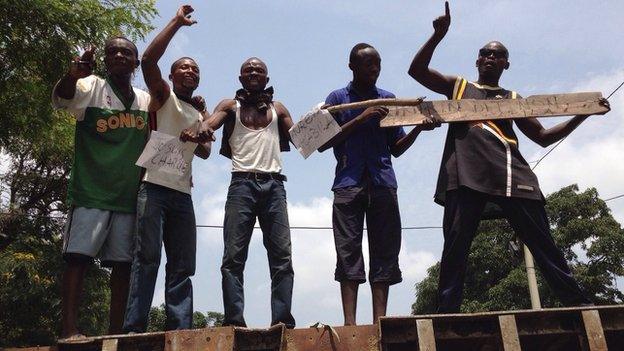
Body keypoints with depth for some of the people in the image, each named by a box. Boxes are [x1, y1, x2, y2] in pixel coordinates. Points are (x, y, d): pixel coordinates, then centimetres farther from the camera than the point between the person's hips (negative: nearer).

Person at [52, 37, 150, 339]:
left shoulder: (147, 101, 13)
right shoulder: (91, 87, 2)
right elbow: (61, 98, -19)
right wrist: (72, 76, -41)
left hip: (130, 195, 4)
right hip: (91, 191, -3)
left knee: (124, 262, 2)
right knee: (78, 255, -9)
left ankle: (115, 332, 8)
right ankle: (69, 330, -6)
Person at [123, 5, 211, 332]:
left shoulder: (201, 114, 24)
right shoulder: (163, 95, 8)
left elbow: (206, 151, 15)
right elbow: (148, 60, -9)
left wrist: (195, 141, -8)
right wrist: (177, 22, -5)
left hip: (182, 193, 6)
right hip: (154, 186, -6)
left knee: (182, 266, 1)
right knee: (147, 257, -13)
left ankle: (180, 329, 3)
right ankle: (134, 327, -11)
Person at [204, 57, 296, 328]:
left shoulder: (278, 109, 21)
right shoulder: (230, 106, 15)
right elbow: (207, 126, -5)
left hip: (273, 185, 2)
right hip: (242, 184, -1)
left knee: (282, 255, -6)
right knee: (234, 256, -8)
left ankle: (282, 320, -5)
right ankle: (234, 320, -6)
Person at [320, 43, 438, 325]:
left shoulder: (388, 99, 18)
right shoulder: (338, 98, 11)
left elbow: (396, 149, 17)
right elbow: (323, 143, 0)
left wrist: (419, 128, -1)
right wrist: (361, 119, -8)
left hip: (383, 182, 3)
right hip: (348, 182, -2)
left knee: (385, 251, -3)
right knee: (348, 251, -7)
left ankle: (380, 321, 0)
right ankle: (350, 323, -8)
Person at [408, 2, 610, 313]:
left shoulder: (513, 99, 26)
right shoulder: (458, 86, 23)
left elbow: (543, 137, 25)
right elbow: (416, 70, 13)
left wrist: (582, 115, 14)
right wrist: (438, 36, 1)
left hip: (511, 175, 2)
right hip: (466, 176, -1)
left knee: (543, 243, -1)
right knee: (455, 244, -9)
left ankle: (580, 306, 4)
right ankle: (446, 312, -7)